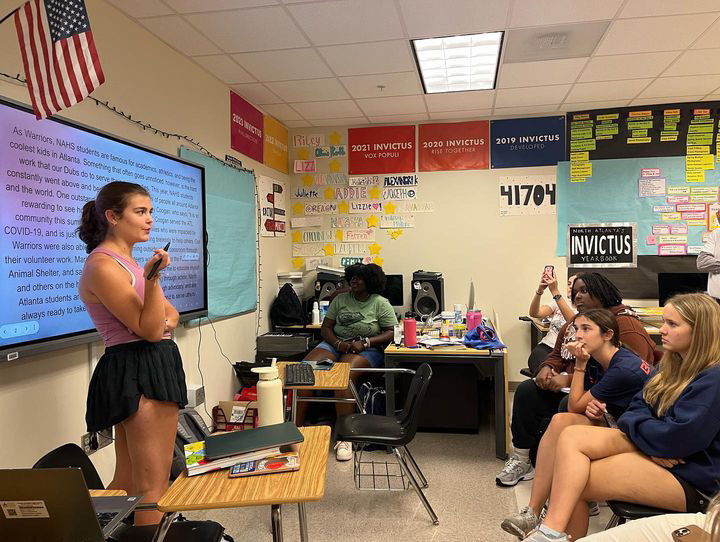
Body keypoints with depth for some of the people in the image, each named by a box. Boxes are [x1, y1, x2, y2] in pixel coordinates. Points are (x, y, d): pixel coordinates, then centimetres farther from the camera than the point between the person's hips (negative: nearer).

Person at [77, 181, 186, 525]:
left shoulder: (127, 261, 16)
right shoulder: (103, 266, -14)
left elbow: (170, 314, 19)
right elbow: (149, 330, -17)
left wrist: (166, 322, -4)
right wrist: (153, 278, -28)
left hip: (150, 369, 10)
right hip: (139, 372, -10)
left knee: (128, 483, 17)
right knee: (153, 488, -3)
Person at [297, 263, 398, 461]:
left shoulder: (381, 304, 2)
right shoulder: (340, 299, 12)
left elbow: (391, 333, -3)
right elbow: (325, 328, 10)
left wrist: (364, 342, -16)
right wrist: (338, 343, -11)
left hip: (366, 349, -4)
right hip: (336, 343, 4)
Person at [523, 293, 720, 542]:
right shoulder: (672, 367, 14)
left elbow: (677, 438, -24)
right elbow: (638, 407, 10)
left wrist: (631, 424, -6)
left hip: (689, 479, -8)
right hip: (652, 452, 8)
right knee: (571, 437, -15)